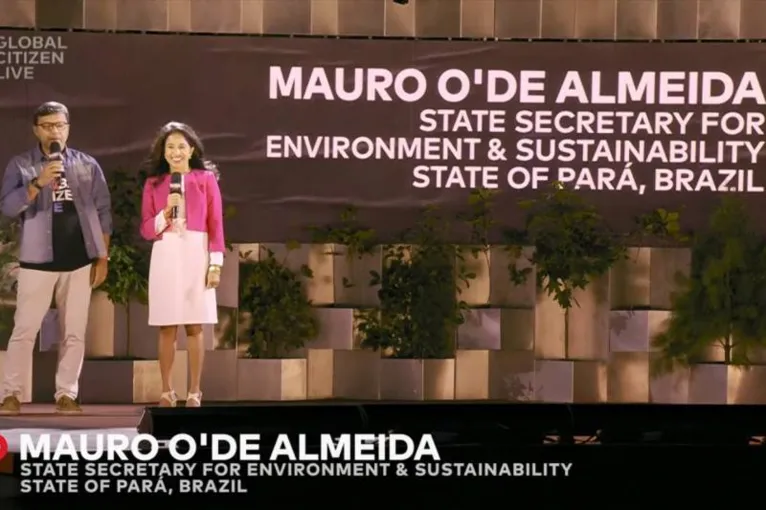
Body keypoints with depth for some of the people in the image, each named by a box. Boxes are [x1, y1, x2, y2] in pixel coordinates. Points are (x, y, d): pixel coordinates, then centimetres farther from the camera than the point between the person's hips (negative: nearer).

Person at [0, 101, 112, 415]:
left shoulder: (88, 166, 7)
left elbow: (103, 212, 7)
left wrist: (103, 258, 2)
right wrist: (38, 183, -22)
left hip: (79, 261, 2)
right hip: (37, 261, -2)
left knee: (74, 333, 3)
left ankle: (66, 394, 8)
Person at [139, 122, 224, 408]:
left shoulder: (206, 179, 2)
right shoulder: (153, 183, 6)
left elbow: (216, 224, 0)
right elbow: (146, 230, 4)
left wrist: (216, 264, -5)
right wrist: (166, 212, -13)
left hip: (196, 255, -1)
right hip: (165, 256, 1)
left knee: (195, 327, 0)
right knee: (167, 328, 2)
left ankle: (194, 392, 4)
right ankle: (166, 391, 7)